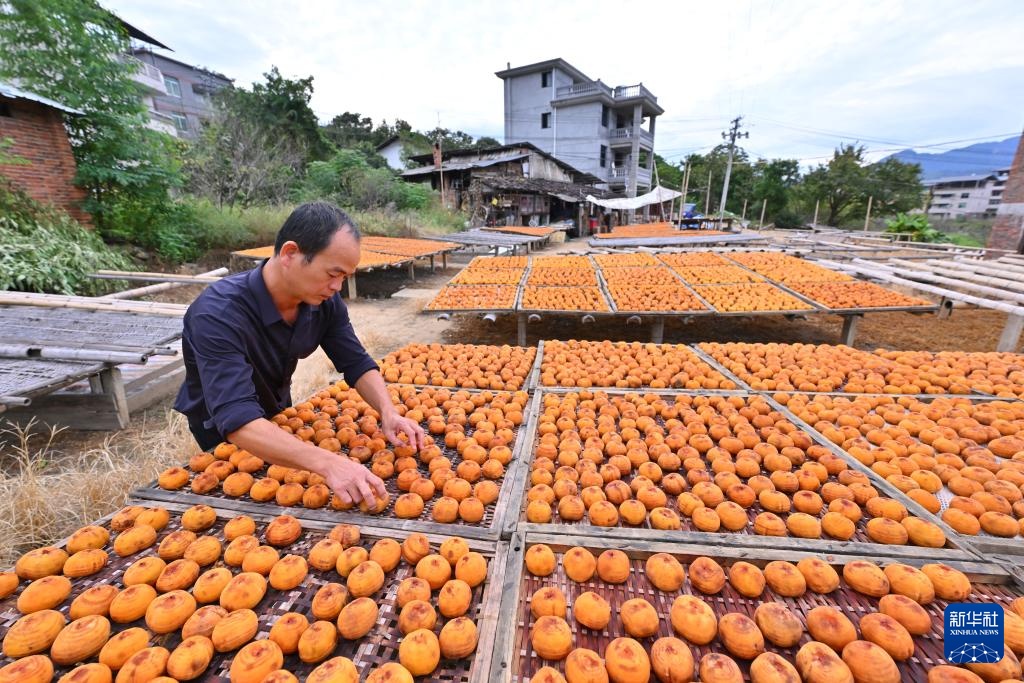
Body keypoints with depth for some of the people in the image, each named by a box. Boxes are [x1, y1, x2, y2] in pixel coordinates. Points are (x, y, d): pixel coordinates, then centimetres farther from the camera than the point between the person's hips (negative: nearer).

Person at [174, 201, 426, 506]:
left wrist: (388, 412, -33)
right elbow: (238, 421, -47)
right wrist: (327, 463, -59)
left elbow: (357, 363, -15)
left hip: (278, 414, 5)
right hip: (224, 433, -5)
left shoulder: (324, 301, -21)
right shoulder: (219, 313, -38)